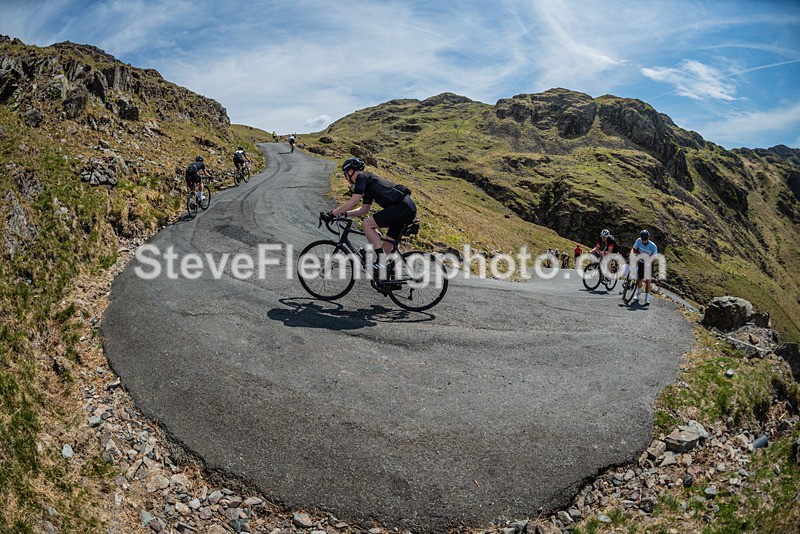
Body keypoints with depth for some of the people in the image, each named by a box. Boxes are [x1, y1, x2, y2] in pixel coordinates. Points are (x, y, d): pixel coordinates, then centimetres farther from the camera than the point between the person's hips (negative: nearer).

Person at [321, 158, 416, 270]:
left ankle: (381, 261, -12)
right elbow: (364, 209, 31)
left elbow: (353, 202, -11)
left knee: (366, 224, -11)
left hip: (402, 207, -10)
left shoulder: (362, 176, -1)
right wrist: (344, 214, 25)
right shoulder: (368, 183, 27)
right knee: (386, 248, 12)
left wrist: (332, 214, -6)